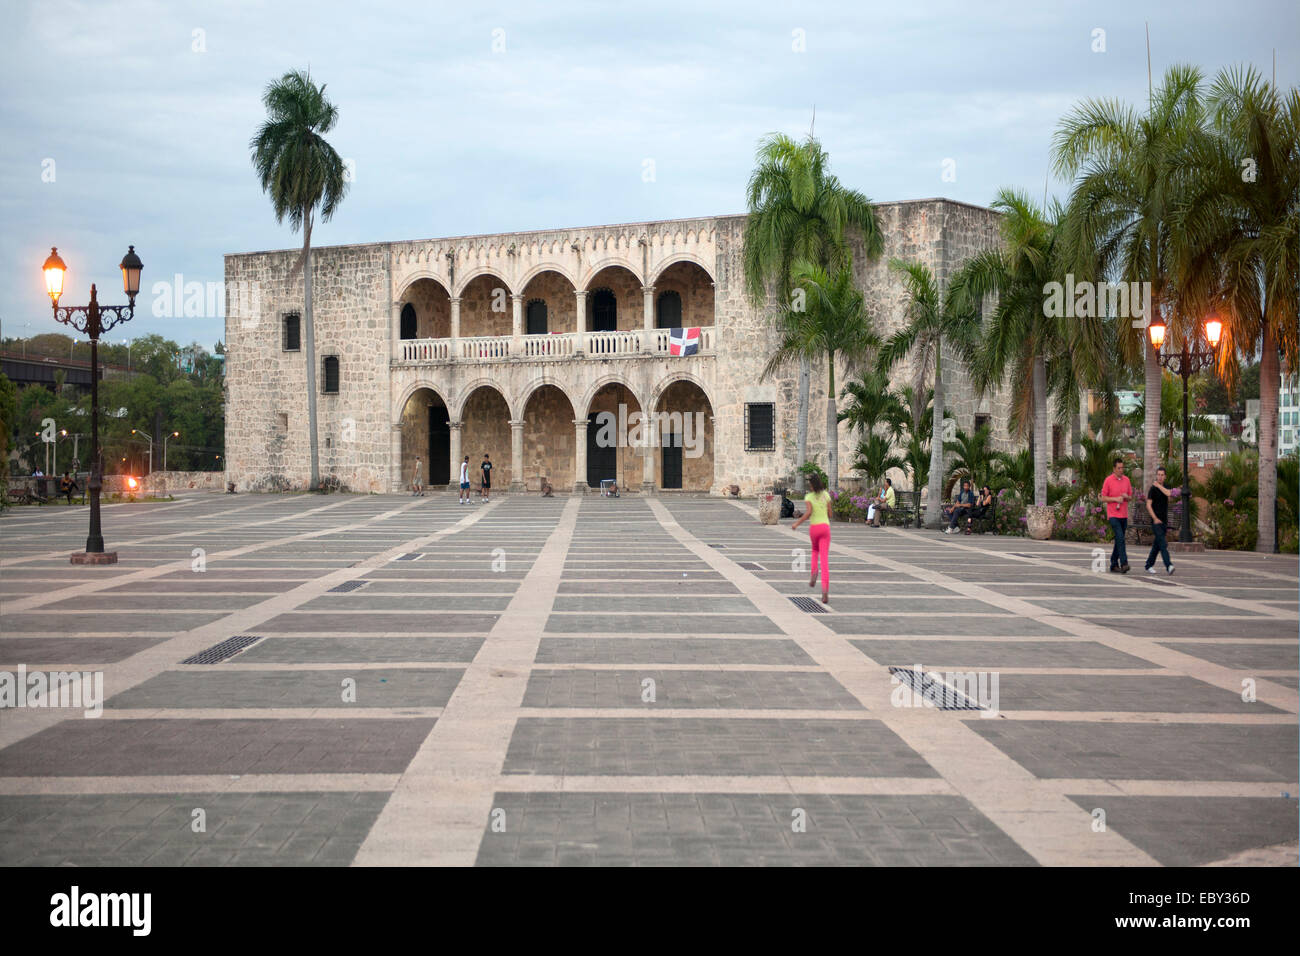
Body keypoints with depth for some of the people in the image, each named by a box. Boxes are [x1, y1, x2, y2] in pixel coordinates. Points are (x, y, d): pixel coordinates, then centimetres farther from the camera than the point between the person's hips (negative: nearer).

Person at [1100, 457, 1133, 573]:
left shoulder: (1126, 480, 10)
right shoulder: (1108, 480, -5)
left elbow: (1130, 497, 16)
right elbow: (1103, 498, -4)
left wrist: (1126, 497, -7)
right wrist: (1115, 499, -18)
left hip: (1124, 515, 6)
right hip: (1113, 515, -6)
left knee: (1119, 540, 9)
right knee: (1120, 538, -18)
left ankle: (1114, 565, 17)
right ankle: (1124, 563, -23)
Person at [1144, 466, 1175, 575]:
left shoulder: (1165, 488, 12)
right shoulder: (1153, 489, -4)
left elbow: (1168, 494, -13)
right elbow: (1148, 505, -9)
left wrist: (1159, 485, -8)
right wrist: (1155, 518, -16)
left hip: (1164, 521, 6)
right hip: (1156, 521, -6)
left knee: (1157, 545, 11)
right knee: (1163, 544, -16)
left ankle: (1149, 565, 21)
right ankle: (1168, 566, -26)